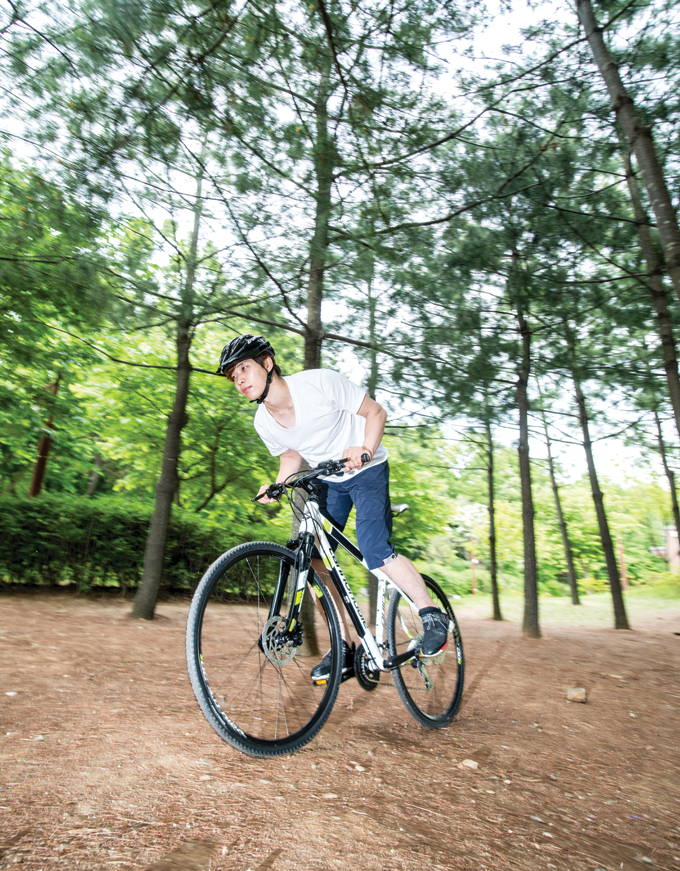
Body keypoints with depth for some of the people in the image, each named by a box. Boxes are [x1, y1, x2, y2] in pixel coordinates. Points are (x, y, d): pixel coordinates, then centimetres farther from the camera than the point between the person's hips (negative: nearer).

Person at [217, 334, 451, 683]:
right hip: (328, 481, 6)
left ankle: (433, 615, 1)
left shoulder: (320, 382, -24)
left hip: (367, 471, -5)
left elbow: (376, 412, -15)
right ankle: (343, 649, 9)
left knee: (373, 551, -22)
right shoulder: (264, 422, -8)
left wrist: (364, 450, -32)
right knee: (312, 557, -5)